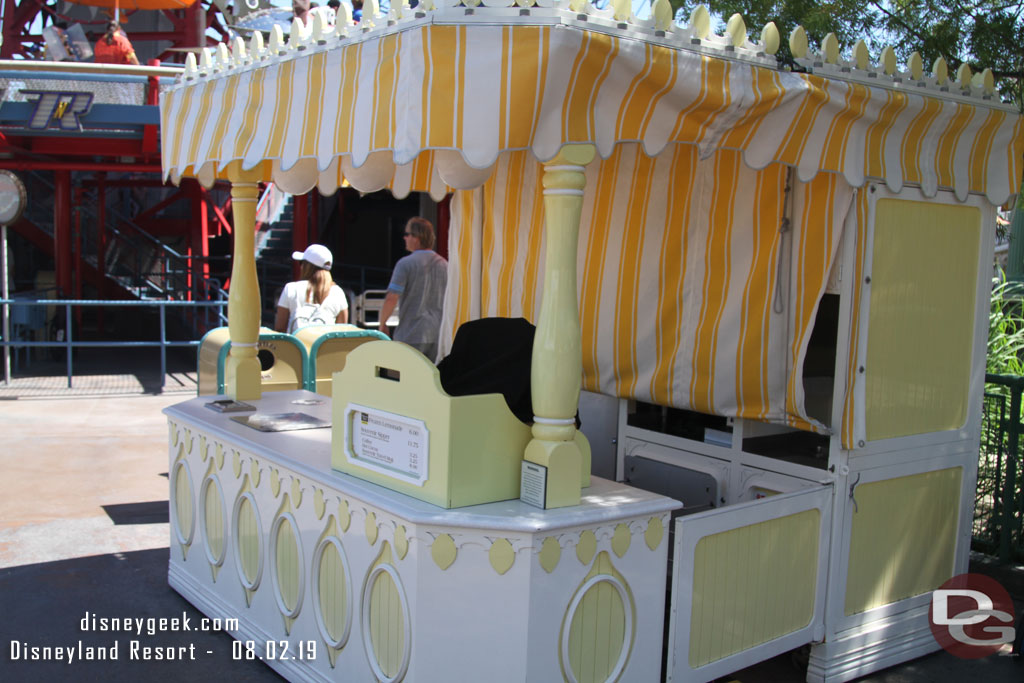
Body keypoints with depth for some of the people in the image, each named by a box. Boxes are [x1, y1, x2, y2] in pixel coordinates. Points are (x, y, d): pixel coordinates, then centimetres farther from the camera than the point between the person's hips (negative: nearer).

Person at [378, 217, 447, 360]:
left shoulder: (405, 264, -10)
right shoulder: (443, 264, 7)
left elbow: (391, 300, -15)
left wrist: (382, 324, -1)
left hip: (412, 335, -5)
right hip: (438, 334, 5)